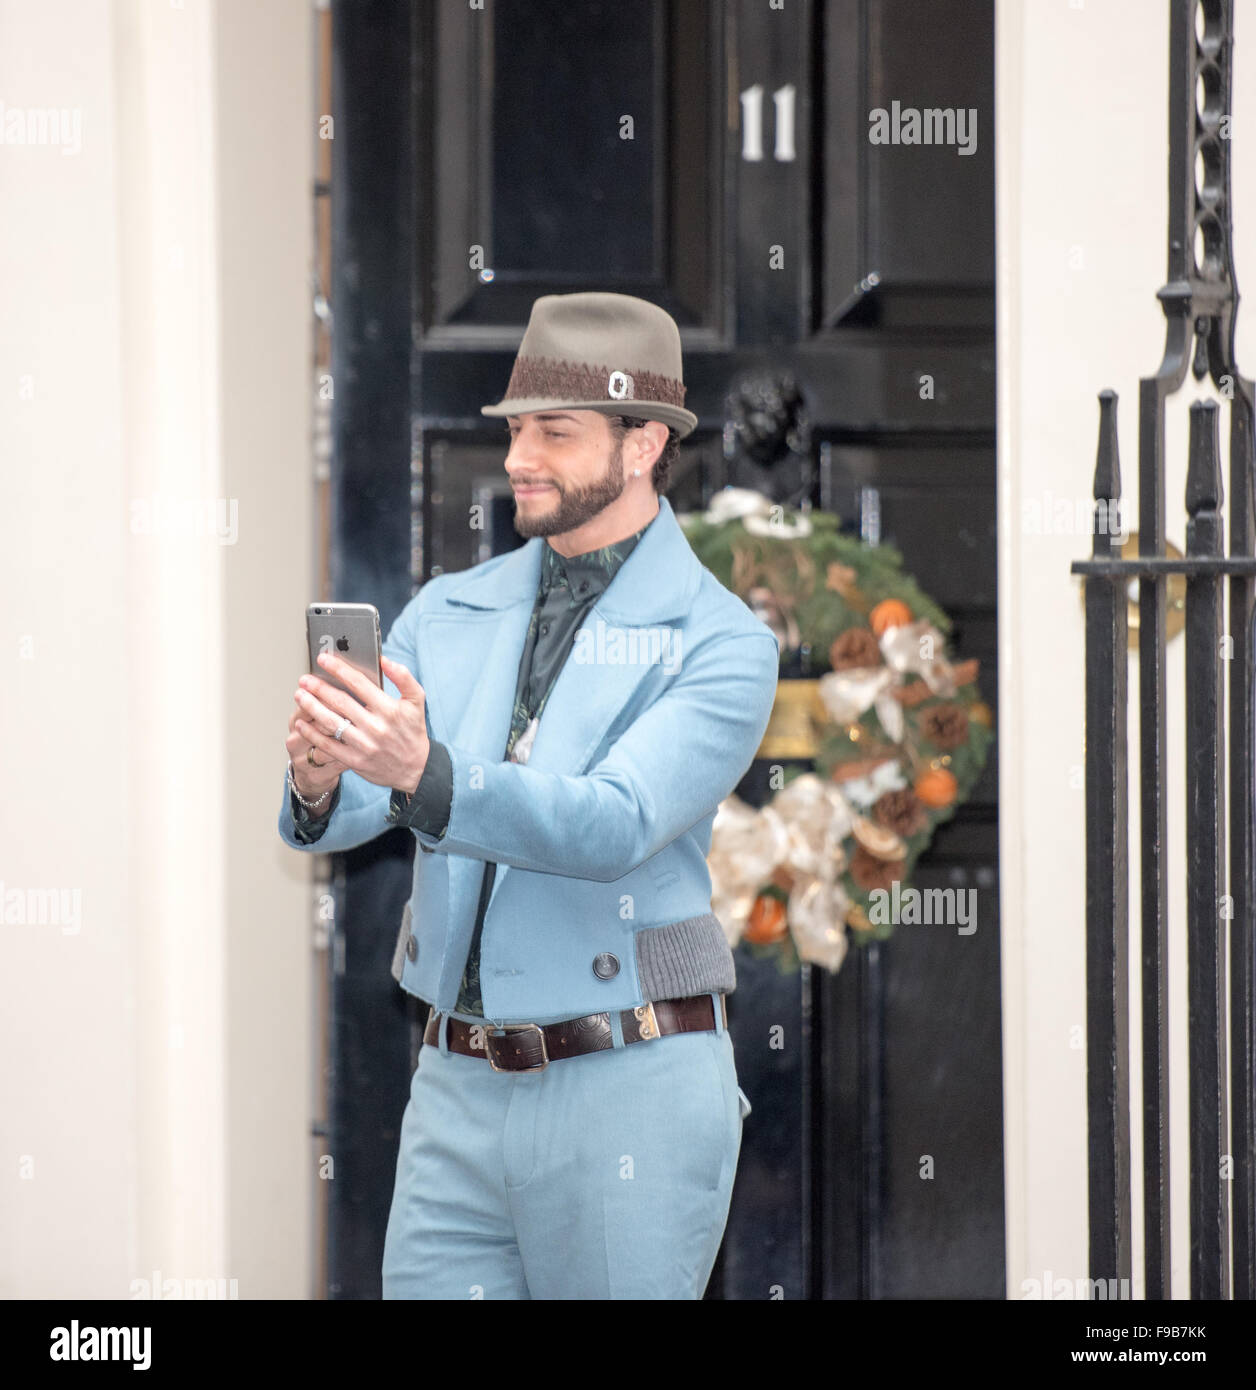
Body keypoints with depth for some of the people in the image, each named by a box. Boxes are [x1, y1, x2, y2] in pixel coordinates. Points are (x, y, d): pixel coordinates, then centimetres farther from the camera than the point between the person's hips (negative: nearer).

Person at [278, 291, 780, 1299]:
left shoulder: (722, 644, -7)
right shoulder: (449, 616, 10)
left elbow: (615, 828, -21)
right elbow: (348, 807, -2)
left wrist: (423, 771, -37)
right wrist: (318, 780, -27)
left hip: (631, 1101, -5)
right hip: (459, 1094, 5)